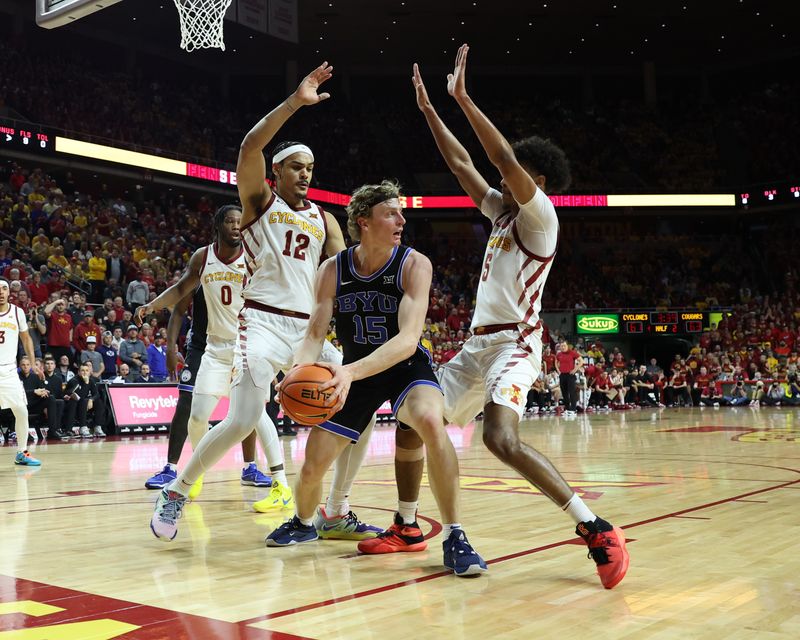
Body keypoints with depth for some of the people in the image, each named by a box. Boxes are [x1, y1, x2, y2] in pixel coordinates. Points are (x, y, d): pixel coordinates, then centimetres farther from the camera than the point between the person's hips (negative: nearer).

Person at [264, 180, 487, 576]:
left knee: (430, 421, -36)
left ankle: (454, 539, -24)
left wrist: (351, 371, -46)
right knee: (311, 467, 2)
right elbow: (314, 336, -10)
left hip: (405, 365, -3)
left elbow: (408, 338, -31)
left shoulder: (414, 265, -20)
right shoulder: (332, 271, -11)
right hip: (354, 371, 3)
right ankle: (304, 523, 39)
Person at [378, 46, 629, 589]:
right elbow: (461, 163, 21)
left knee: (502, 437, -31)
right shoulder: (503, 211, 17)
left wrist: (462, 97, -18)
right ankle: (406, 529, 24)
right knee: (411, 426, 9)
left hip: (514, 344, -9)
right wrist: (429, 109, 20)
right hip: (478, 345, 9)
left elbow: (505, 158, -20)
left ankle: (599, 532, -24)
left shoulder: (539, 215, -6)